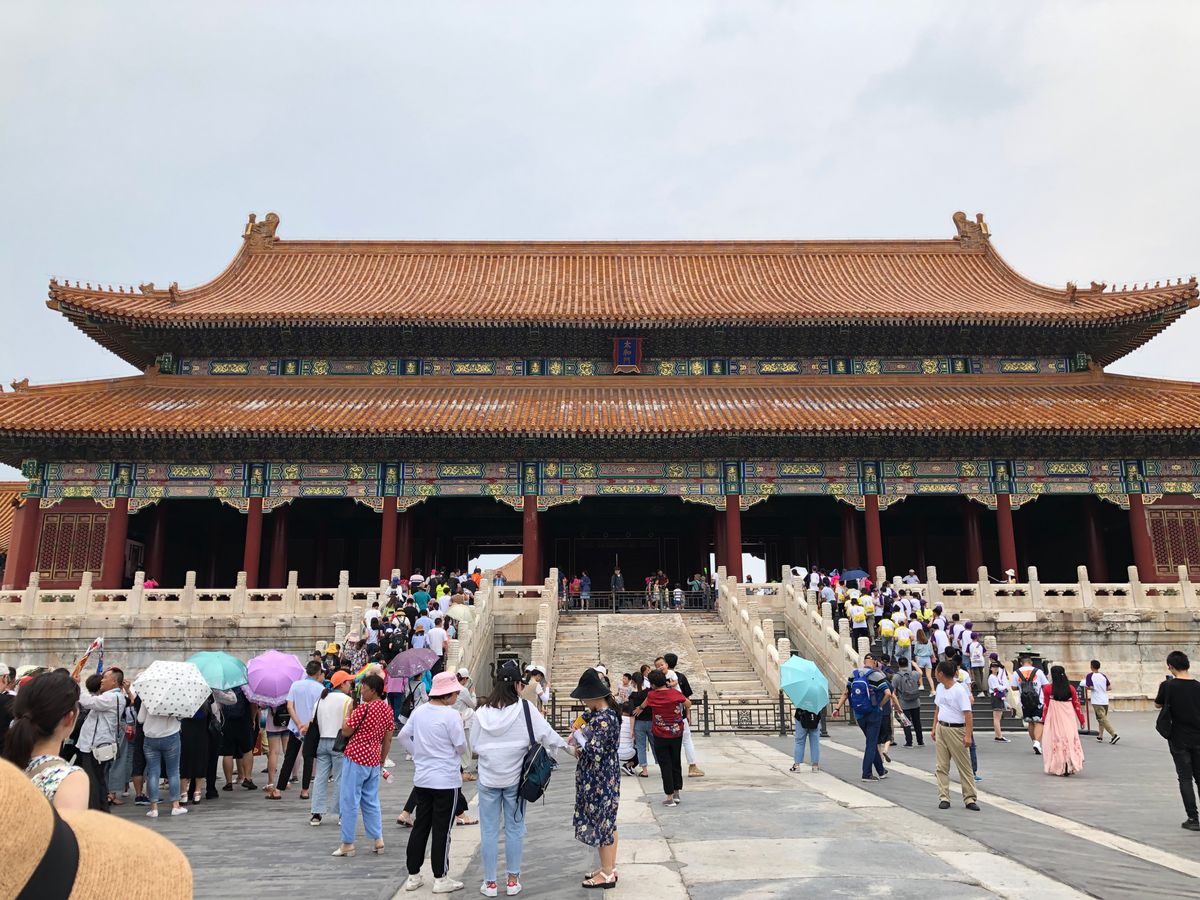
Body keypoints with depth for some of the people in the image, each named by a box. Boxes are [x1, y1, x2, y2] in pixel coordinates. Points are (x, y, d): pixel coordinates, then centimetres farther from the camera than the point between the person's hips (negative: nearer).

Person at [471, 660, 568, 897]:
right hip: (514, 778, -1)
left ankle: (490, 882, 18)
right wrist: (565, 745, 8)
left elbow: (474, 746, 1)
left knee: (489, 830, 10)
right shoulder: (524, 708, -13)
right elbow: (546, 733, -9)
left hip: (488, 778, 1)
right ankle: (512, 880, 20)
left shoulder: (481, 713, -8)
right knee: (514, 828, 12)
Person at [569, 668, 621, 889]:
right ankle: (609, 867, 29)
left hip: (600, 780, -10)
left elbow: (595, 751, -26)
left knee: (602, 822, 2)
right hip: (602, 777, 10)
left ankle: (607, 874, 14)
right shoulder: (601, 712, 5)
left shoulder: (604, 718, -25)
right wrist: (578, 737, 2)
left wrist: (579, 738, -12)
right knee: (606, 822, 17)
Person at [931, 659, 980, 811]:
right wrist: (934, 728, 15)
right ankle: (944, 798, 9)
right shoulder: (940, 688, 8)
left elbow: (968, 714, -19)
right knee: (942, 766, 6)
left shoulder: (960, 690, -16)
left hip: (956, 730, -7)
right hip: (941, 729, 7)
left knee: (964, 766, 3)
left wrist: (968, 735, -24)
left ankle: (970, 799, 12)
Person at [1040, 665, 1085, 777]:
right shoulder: (1070, 688, 1)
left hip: (1054, 718, -2)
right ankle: (1070, 767, 5)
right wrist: (1081, 720, 15)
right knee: (1069, 740, 8)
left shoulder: (1048, 688, -6)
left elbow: (1045, 706, 0)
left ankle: (1056, 767, 8)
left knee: (1055, 741, 6)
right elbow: (1077, 705, 6)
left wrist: (1044, 719, 11)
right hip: (1069, 720, 2)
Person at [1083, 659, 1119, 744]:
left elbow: (1090, 687, -17)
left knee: (1103, 719, -7)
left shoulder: (1090, 676, -8)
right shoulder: (1103, 675, 7)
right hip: (1105, 700, 6)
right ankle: (1100, 736, 20)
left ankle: (1114, 734, -20)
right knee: (1101, 719, 16)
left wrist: (1085, 686, 2)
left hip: (1097, 701, -6)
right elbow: (1109, 687, 5)